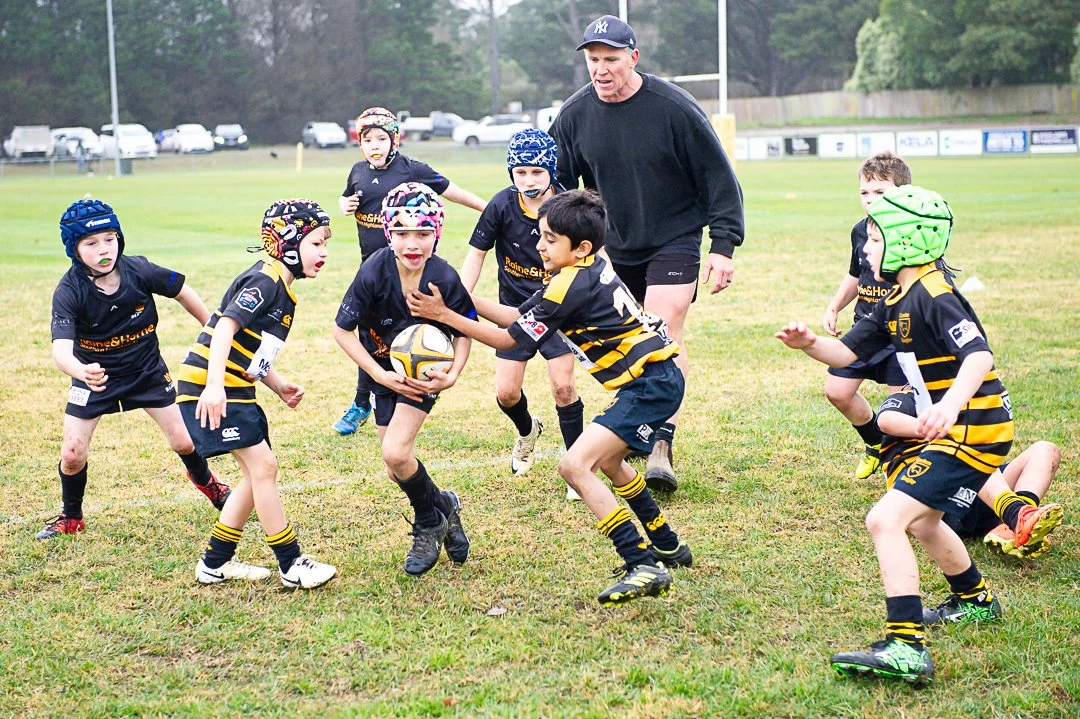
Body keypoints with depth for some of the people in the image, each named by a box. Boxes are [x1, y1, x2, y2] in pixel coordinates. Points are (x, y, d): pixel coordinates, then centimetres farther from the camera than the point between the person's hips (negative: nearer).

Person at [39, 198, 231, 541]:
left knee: (183, 441, 3)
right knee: (72, 454, -5)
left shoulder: (139, 271, -22)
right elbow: (61, 347, -39)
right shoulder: (69, 292, -27)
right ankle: (71, 518, 23)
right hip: (94, 374, -1)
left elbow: (182, 292, -4)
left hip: (147, 369, 1)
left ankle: (205, 480, 38)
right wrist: (80, 371, -62)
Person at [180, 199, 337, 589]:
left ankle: (216, 563, 21)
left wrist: (279, 386, 11)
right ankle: (291, 565, -2)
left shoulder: (281, 288, 16)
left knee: (259, 472, 12)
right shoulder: (266, 280, -15)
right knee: (262, 465, -9)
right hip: (210, 387, -11)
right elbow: (226, 327, -26)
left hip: (235, 386, 11)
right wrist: (214, 386, -35)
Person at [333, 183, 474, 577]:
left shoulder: (445, 278, -25)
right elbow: (343, 330, -15)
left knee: (395, 454, -19)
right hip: (384, 370, 2)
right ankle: (443, 506, 33)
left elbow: (464, 331, -7)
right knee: (397, 469, 3)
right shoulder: (374, 272, -27)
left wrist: (453, 376, -22)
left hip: (426, 371, -2)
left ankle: (430, 523, 7)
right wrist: (382, 376, -20)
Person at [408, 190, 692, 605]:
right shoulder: (590, 269, 10)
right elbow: (519, 316, 14)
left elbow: (508, 339, -11)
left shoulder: (571, 286, -18)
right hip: (655, 379, 11)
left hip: (652, 384, -11)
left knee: (575, 466, -18)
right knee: (607, 461, 30)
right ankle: (668, 547, 42)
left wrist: (445, 315, -7)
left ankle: (645, 568, -20)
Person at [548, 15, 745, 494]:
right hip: (613, 247, 4)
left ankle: (661, 444, -23)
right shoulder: (573, 116, -6)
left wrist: (723, 246, -14)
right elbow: (559, 185, 8)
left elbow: (719, 177, -10)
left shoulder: (674, 108, -16)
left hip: (675, 241, -4)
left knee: (664, 329, -19)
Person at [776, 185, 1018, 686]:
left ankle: (907, 648, -27)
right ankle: (976, 602, 54)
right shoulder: (897, 301, 12)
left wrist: (952, 403, -49)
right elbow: (849, 352, 13)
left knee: (886, 520, -21)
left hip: (974, 431, -11)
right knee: (921, 522, 31)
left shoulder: (933, 296, -19)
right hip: (954, 432, 11)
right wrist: (810, 344, -7)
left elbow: (978, 355, -32)